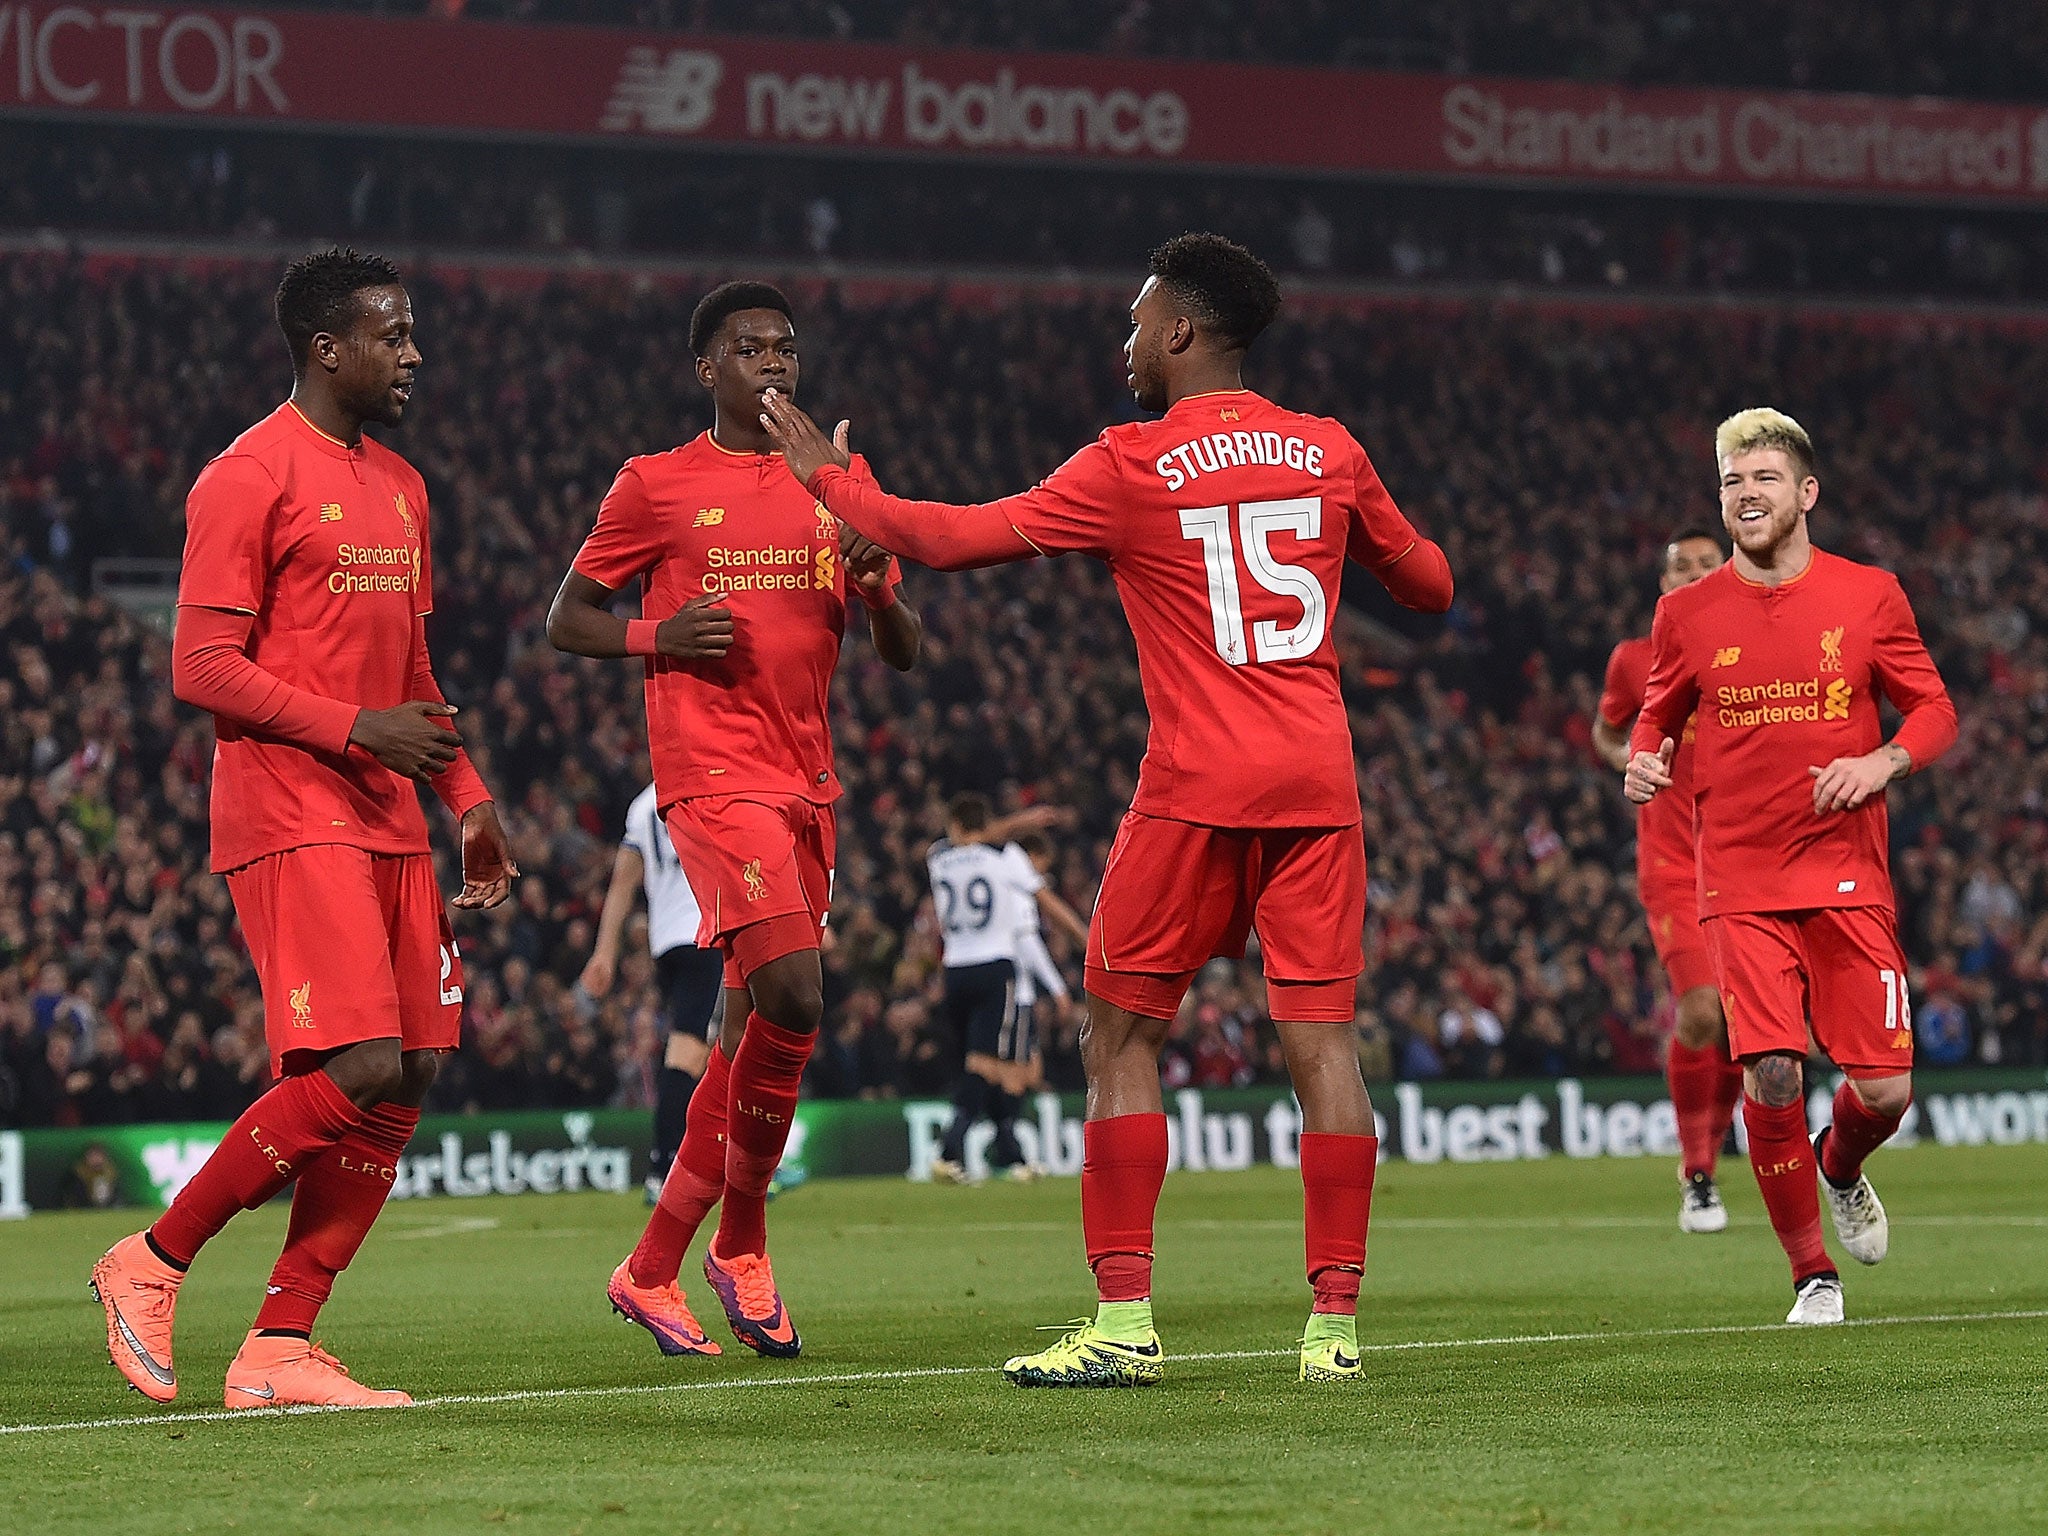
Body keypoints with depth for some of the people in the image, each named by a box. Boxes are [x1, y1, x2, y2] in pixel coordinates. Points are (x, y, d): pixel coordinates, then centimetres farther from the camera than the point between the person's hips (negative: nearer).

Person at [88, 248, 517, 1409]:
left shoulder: (400, 487, 19)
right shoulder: (251, 477, -8)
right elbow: (202, 668, -12)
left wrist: (469, 799, 15)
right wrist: (357, 728, -18)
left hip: (388, 822, 9)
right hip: (291, 818, -9)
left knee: (411, 1077, 1)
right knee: (355, 1072, -17)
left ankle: (281, 1349, 5)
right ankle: (153, 1262, -1)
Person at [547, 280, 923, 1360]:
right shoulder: (656, 487, 2)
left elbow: (903, 655, 15)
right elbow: (566, 621, 7)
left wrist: (878, 593, -8)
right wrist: (660, 637, -12)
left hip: (807, 780, 6)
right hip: (712, 774, -6)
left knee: (751, 1018, 6)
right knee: (793, 997, -21)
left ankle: (652, 1269, 16)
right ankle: (741, 1247, -5)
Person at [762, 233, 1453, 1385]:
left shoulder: (1133, 468, -3)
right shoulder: (1330, 453, 8)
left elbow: (953, 539, 0)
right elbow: (1429, 586, 21)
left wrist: (834, 478, 15)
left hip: (1197, 788, -4)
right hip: (1318, 783, 4)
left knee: (1123, 1040, 6)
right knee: (1321, 1040, 1)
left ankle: (1124, 1322, 0)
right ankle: (1337, 1320, -3)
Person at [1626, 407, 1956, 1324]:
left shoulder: (1870, 596, 3)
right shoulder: (1687, 614, 5)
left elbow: (1935, 712, 8)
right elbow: (1657, 716, 18)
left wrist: (1883, 762, -11)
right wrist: (1644, 761, -5)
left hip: (1848, 877, 0)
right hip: (1742, 883, 0)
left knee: (1884, 1088, -6)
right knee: (1771, 1074, -16)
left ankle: (1840, 1171, 32)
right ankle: (1812, 1273, 1)